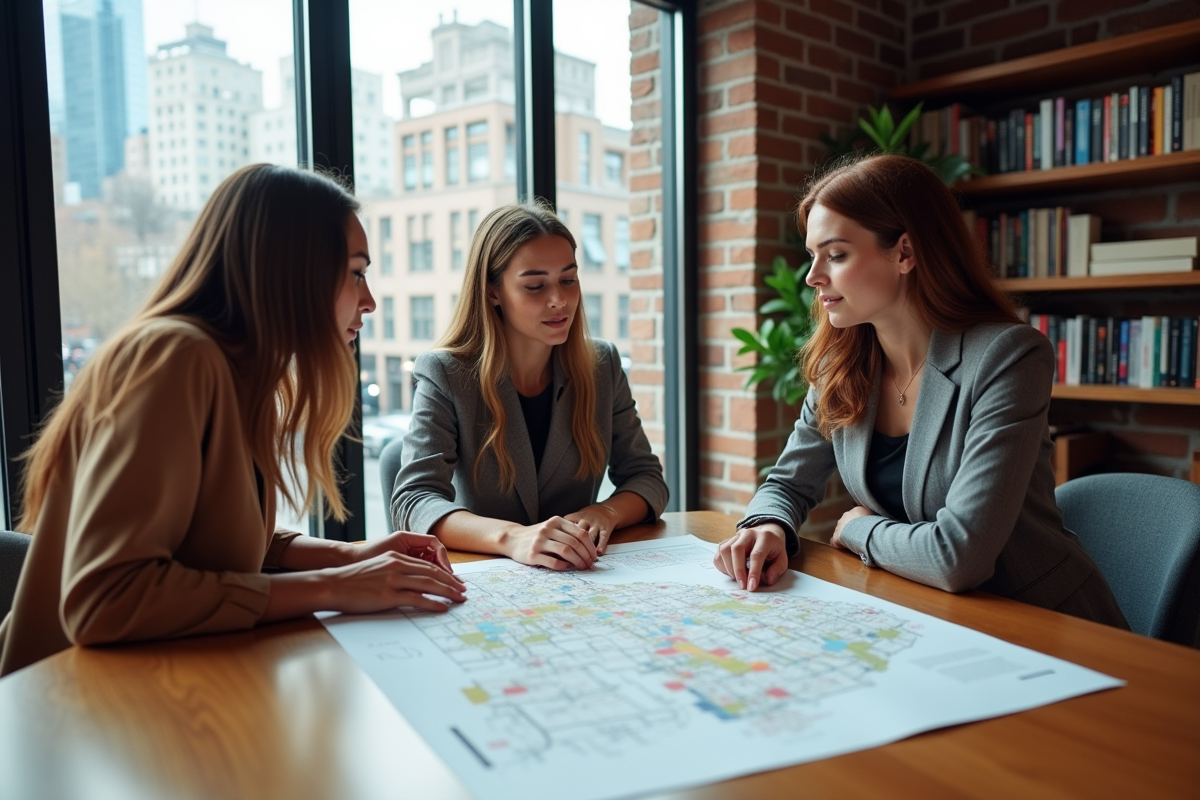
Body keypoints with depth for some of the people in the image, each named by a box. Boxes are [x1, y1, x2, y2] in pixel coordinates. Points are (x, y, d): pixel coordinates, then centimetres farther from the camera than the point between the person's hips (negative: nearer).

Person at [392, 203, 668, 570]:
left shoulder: (602, 365, 2)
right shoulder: (444, 375, -9)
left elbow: (647, 477, 5)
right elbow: (412, 500, -19)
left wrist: (606, 512, -18)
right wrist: (512, 538, -37)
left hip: (580, 578, 2)